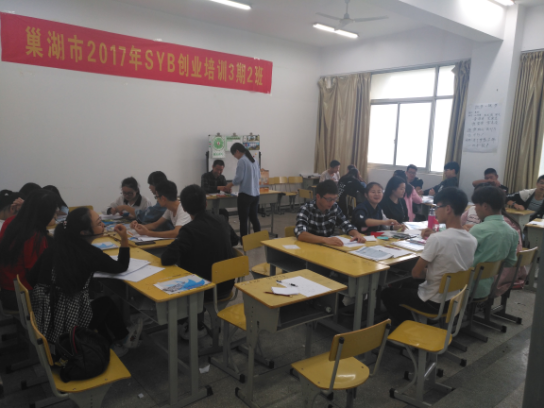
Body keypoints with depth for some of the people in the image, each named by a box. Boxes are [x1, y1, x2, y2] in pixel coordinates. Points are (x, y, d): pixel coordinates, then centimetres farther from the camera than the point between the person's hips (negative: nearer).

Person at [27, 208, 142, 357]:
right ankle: (123, 339, 46)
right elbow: (121, 267, 4)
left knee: (97, 305, 29)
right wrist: (124, 239, 1)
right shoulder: (90, 253, -13)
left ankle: (114, 343, 41)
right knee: (106, 302, 23)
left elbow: (31, 279, 7)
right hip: (68, 325, -5)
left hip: (43, 320, 5)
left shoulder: (55, 246, 0)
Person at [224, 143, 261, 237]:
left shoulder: (242, 161, -11)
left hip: (245, 194, -8)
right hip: (255, 194, 8)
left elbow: (239, 178, -15)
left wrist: (230, 184, 0)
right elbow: (259, 176, 18)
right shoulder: (254, 160, 12)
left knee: (243, 220, -1)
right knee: (254, 218, 14)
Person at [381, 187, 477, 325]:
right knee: (408, 284, 31)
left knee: (387, 293, 15)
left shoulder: (437, 238, -28)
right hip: (455, 299, 7)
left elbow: (415, 273, -18)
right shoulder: (473, 240, -6)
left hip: (433, 302, -7)